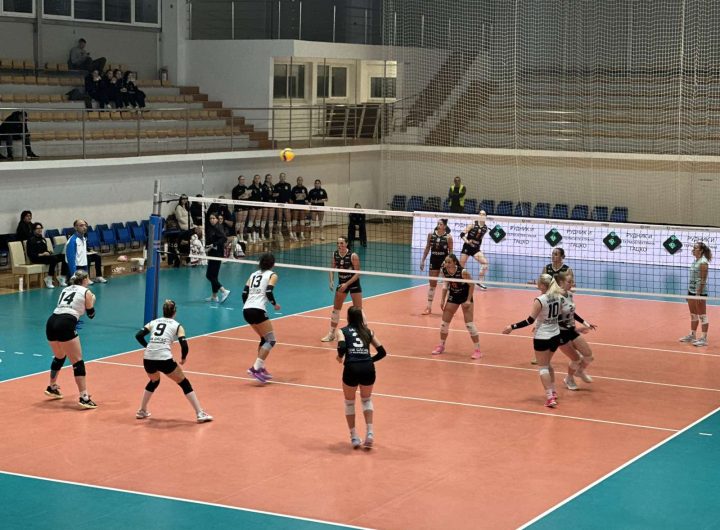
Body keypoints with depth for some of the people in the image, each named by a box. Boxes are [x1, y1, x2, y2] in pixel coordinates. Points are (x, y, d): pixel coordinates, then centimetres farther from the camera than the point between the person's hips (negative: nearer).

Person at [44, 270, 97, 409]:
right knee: (77, 361, -4)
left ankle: (52, 388, 45)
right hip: (65, 325, -7)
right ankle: (84, 397, -11)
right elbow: (91, 315, 15)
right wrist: (92, 301, 32)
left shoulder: (66, 289, 25)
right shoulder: (86, 292, 9)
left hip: (51, 322, 7)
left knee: (59, 357, 30)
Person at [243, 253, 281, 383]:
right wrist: (275, 304, 5)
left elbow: (244, 293, 14)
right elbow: (269, 292, -11)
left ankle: (260, 368, 17)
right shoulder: (272, 275, 3)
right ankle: (256, 368, -12)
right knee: (271, 340, 0)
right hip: (257, 310, -7)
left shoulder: (254, 274, 20)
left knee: (264, 339, 22)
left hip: (246, 310, 7)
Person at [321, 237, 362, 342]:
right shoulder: (335, 254, -6)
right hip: (341, 284, 5)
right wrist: (331, 281, -10)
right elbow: (332, 269, 6)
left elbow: (357, 273, -19)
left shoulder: (353, 256, -20)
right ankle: (331, 334, 20)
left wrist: (347, 284, -25)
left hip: (353, 283, -5)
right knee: (335, 309, 9)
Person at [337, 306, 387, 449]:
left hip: (352, 368, -2)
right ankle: (369, 432, 12)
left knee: (349, 402, 23)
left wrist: (340, 357, 9)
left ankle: (354, 437, 22)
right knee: (367, 399, 28)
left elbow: (342, 347, -10)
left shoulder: (343, 331, 9)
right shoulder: (367, 332, 18)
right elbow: (382, 352, 16)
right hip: (368, 368, 2)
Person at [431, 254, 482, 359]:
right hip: (453, 296, 5)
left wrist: (468, 300, -19)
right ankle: (441, 346, 27)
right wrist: (442, 299, 0)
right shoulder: (443, 271, -17)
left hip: (465, 296, -5)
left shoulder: (463, 272, -32)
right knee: (445, 322, 7)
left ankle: (477, 350, -2)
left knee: (469, 323, -11)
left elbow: (472, 285, -17)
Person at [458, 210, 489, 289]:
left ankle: (480, 281, -5)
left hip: (476, 249, 3)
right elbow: (462, 234, -13)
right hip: (467, 247, -3)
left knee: (485, 262, -16)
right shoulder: (473, 225, -9)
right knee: (461, 266, 1)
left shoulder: (485, 228, 1)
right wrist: (467, 241, -26)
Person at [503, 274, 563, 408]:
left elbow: (530, 320, -20)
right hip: (555, 336, 7)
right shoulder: (557, 297, 0)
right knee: (547, 364, 25)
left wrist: (512, 327, -17)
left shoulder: (540, 300, -19)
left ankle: (550, 397, -4)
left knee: (542, 367, 3)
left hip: (542, 337, -7)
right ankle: (553, 392, 30)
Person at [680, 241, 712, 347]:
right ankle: (692, 335, 25)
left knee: (702, 315, -3)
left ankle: (704, 339, 0)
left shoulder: (703, 262, -15)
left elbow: (703, 280, -18)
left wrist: (698, 294, -22)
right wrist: (689, 292, 18)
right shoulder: (695, 261, 12)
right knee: (693, 315, 16)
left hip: (700, 292, -9)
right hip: (691, 291, 9)